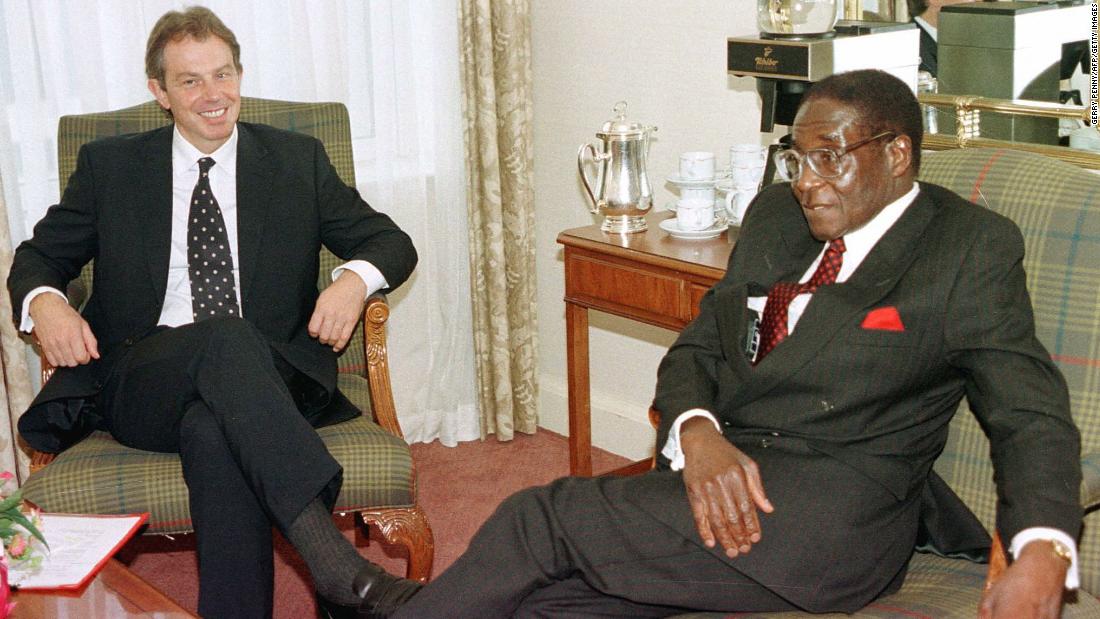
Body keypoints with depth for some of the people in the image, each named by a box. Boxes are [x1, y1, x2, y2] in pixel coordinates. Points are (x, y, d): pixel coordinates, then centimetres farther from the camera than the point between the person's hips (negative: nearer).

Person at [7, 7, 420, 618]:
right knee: (225, 338, -36)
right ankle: (331, 555, -47)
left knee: (214, 429, -37)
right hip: (142, 386, 0)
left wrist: (356, 279, -11)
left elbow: (391, 242, 14)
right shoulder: (109, 166, 15)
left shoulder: (298, 160, 15)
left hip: (267, 379, 0)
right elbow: (38, 257, 19)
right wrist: (44, 302, -6)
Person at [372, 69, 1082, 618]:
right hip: (721, 477, 6)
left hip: (836, 513, -5)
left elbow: (1031, 413, -6)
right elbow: (698, 349, 15)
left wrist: (1043, 556, -27)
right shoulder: (776, 214, 17)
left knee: (544, 520, -18)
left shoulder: (971, 248, -1)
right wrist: (696, 433, -9)